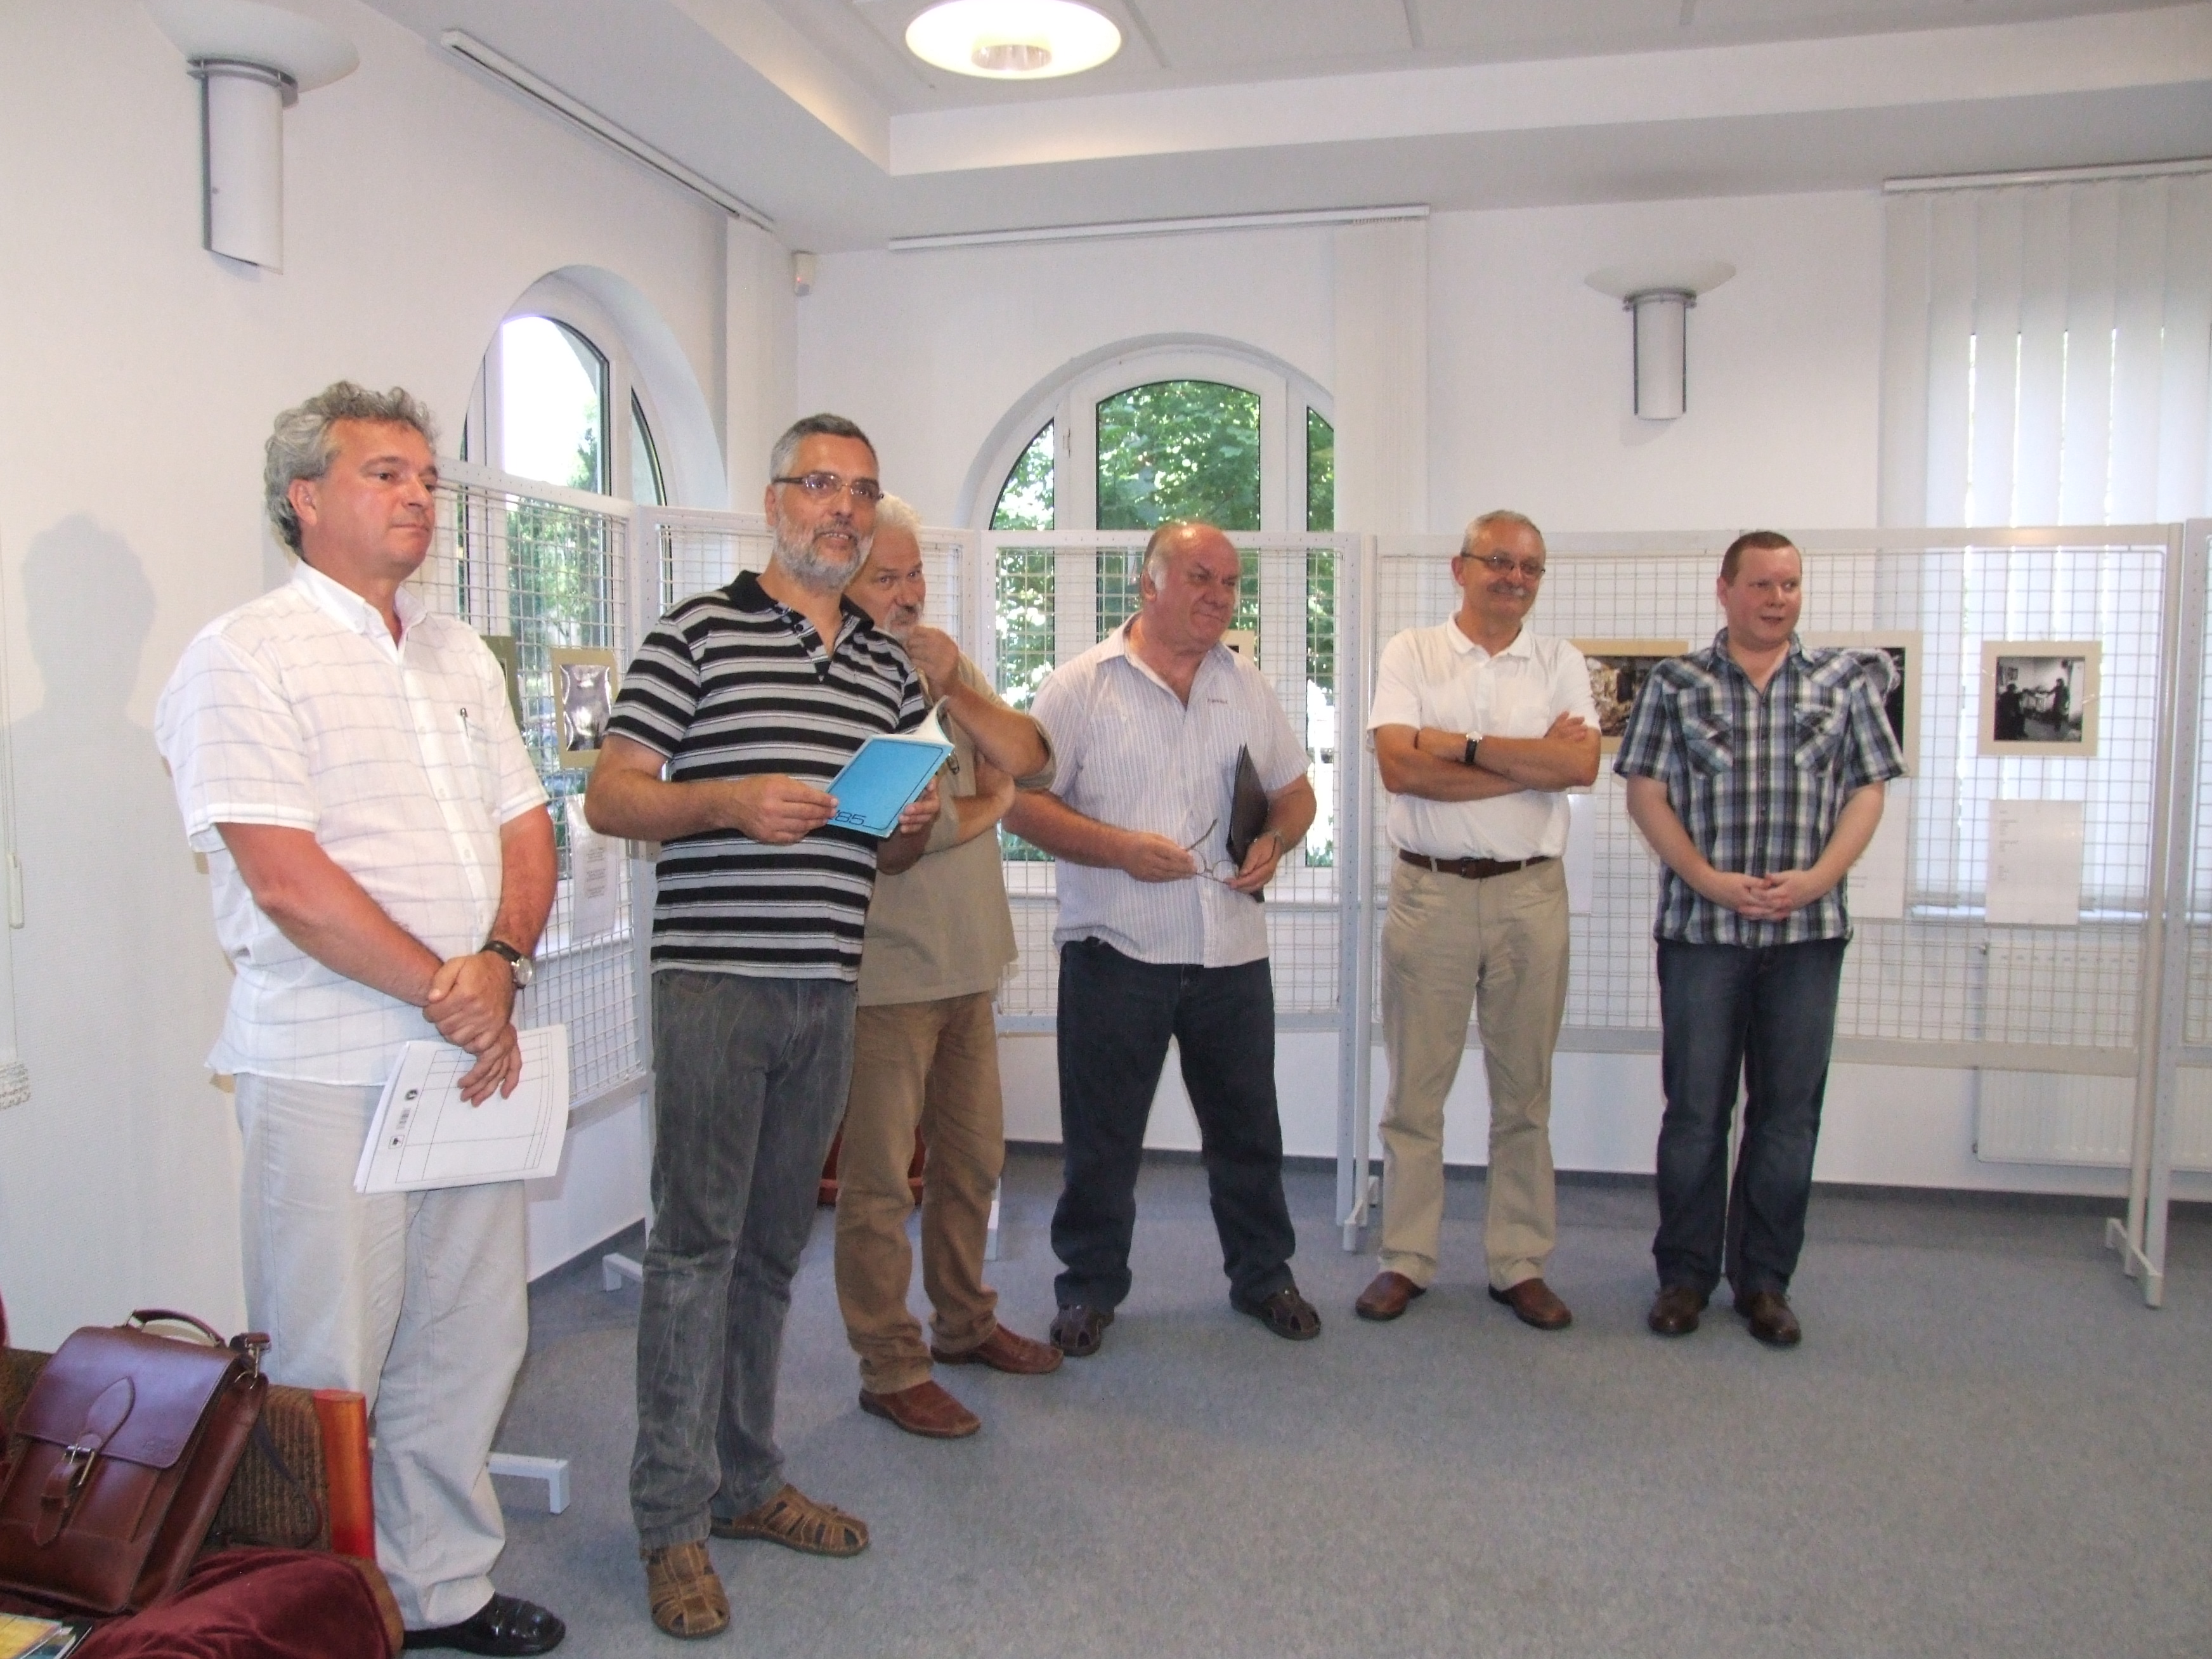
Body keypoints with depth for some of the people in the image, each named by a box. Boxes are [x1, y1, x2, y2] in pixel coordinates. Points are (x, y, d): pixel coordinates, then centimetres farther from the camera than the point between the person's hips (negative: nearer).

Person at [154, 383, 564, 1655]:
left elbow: (527, 829, 11)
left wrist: (501, 964, -7)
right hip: (330, 1069, -6)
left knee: (472, 1342, 13)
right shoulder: (247, 658, -7)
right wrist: (445, 993, -12)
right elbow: (287, 881, -16)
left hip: (476, 1054, 7)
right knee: (329, 1369, 3)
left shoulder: (460, 657, 15)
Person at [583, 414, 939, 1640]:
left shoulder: (889, 664, 16)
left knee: (772, 1247, 13)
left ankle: (746, 1483, 26)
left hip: (827, 989, 5)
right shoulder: (698, 632, -1)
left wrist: (914, 827, 0)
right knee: (696, 1245, -3)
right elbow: (608, 799, -3)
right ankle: (672, 1520, 9)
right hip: (713, 979, -5)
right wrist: (733, 802, -18)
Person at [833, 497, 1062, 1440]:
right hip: (885, 970, -7)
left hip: (967, 960, 8)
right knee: (879, 1182, 2)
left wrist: (952, 684, -12)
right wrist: (991, 802, -8)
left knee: (972, 1158, 18)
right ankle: (890, 1370, 15)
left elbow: (1033, 761, 1)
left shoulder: (945, 663, 11)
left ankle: (964, 1324, 35)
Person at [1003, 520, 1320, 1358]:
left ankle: (1263, 1274, 30)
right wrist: (1120, 848, -18)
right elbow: (1023, 802, -8)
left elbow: (1295, 791, 18)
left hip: (1232, 950, 4)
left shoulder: (1249, 688, 12)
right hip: (1116, 950, -4)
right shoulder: (1081, 686, -4)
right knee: (1101, 1135, 6)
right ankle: (1090, 1288, 23)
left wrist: (1276, 840, -3)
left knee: (1248, 1128, 13)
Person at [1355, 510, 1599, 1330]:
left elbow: (1582, 765, -9)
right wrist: (1531, 762, -11)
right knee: (1415, 1088, 5)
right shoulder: (1410, 654, 3)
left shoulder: (1561, 663, 8)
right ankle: (1405, 1259, 17)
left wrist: (1464, 746, -13)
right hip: (1429, 892, -1)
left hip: (1531, 894, 2)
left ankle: (1521, 1264, 21)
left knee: (1524, 1092, 9)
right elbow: (1399, 767, -12)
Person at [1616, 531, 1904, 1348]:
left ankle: (1765, 1279, 19)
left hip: (1808, 928, 1)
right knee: (1695, 1108, 4)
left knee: (1788, 1111, 7)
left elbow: (1867, 792, 6)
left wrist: (1817, 878, -9)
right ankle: (1685, 1273, 17)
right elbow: (1645, 792, 0)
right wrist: (1711, 880, -11)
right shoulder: (1677, 682, 5)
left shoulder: (1845, 679, 8)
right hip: (1701, 926, -1)